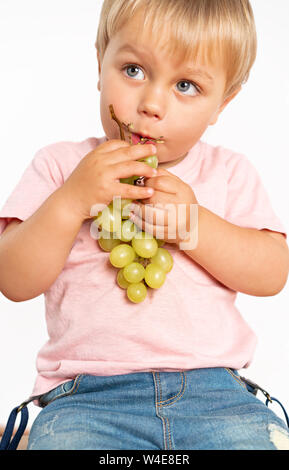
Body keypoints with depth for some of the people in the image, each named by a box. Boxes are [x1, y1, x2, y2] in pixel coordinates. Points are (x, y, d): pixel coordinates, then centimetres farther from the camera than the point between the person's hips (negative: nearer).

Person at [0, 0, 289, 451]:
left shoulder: (229, 172, 10)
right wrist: (72, 200, -15)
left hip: (213, 392, 2)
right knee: (60, 438, -29)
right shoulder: (60, 165, 6)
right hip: (87, 399, -1)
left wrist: (194, 224, -14)